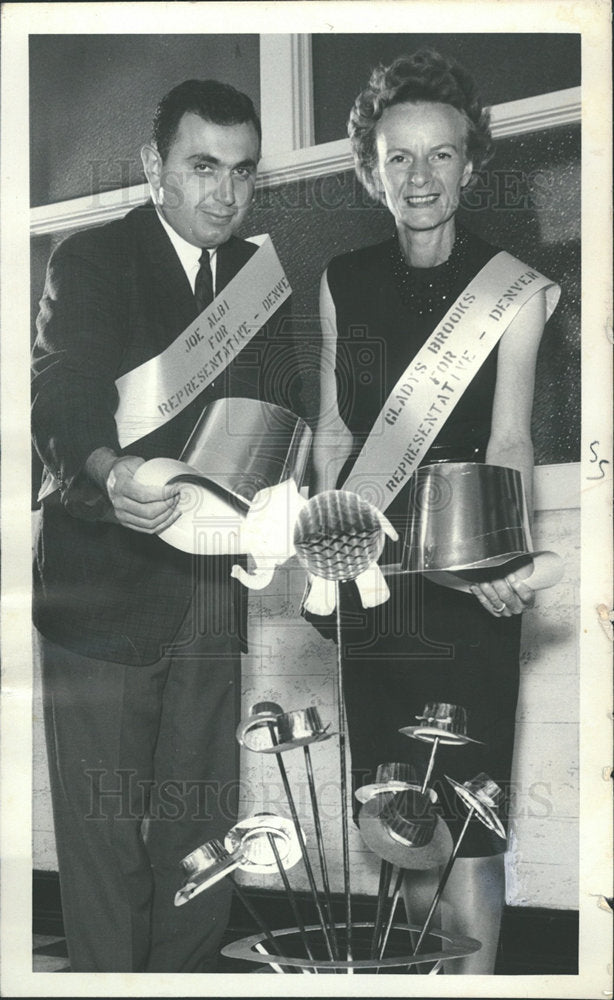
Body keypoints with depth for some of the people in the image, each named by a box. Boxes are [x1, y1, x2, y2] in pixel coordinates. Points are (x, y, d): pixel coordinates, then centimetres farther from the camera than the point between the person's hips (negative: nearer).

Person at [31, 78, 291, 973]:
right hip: (105, 585, -4)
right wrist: (111, 474, -39)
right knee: (104, 823, -2)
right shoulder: (90, 261, -4)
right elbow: (61, 401, -18)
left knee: (203, 820, 9)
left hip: (212, 588, 5)